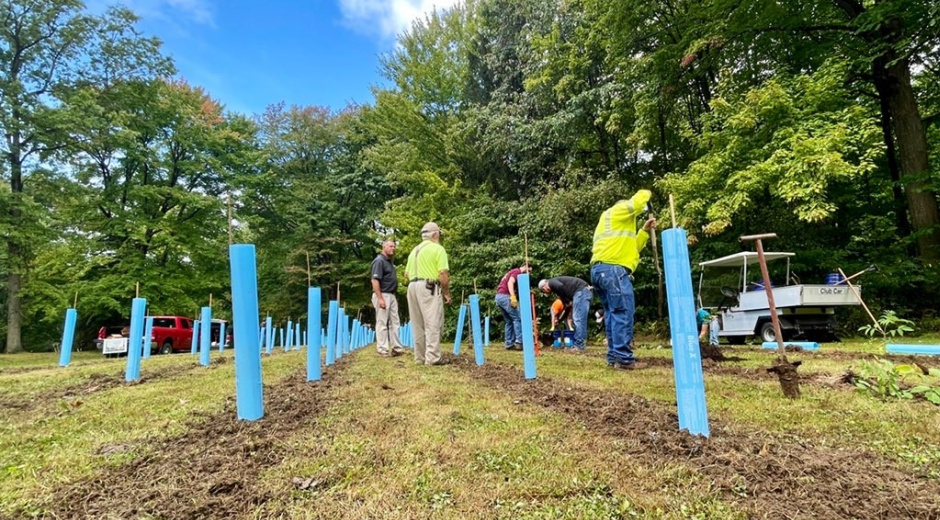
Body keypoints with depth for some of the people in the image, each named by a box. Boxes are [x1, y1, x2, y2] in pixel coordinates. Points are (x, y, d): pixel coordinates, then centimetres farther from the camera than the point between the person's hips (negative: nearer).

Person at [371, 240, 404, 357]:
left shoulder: (389, 261, 17)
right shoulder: (379, 261, -11)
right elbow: (375, 280, -19)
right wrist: (380, 298, -24)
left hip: (391, 295, 9)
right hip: (382, 295, -9)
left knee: (394, 323, 10)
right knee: (382, 323, -4)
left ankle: (396, 348, 15)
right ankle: (382, 350, 1)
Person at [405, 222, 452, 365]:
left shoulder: (414, 250, 19)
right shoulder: (438, 248, -3)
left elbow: (406, 274, 19)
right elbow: (443, 274, -11)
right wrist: (447, 293, -3)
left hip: (413, 287, 7)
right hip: (429, 288, -7)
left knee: (418, 325, 11)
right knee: (432, 323, -5)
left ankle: (420, 357, 15)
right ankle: (432, 358, -7)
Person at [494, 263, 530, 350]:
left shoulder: (512, 271, 29)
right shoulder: (517, 271, -1)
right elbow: (510, 283, -18)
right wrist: (513, 297, -29)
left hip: (498, 297, 10)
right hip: (505, 296, -10)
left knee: (509, 321, 13)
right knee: (518, 318, -7)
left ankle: (509, 344, 12)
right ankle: (519, 342, -11)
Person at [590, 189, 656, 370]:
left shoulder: (612, 226, 35)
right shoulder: (617, 211, 9)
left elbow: (630, 249, 31)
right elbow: (638, 201, -5)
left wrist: (645, 231, 26)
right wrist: (647, 193, 18)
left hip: (600, 269, 10)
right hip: (613, 269, -10)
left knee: (612, 314, 8)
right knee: (623, 314, -12)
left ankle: (614, 357, 7)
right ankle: (624, 358, -14)